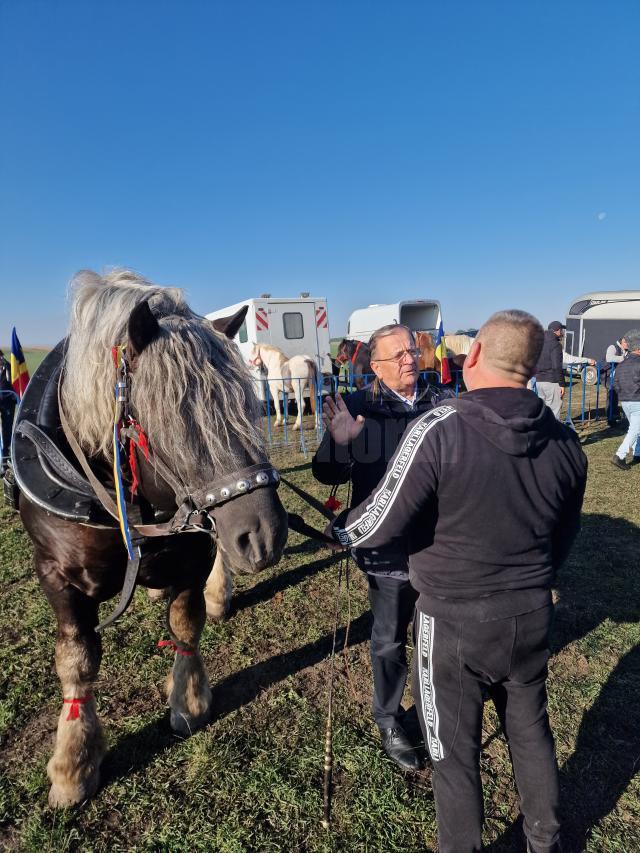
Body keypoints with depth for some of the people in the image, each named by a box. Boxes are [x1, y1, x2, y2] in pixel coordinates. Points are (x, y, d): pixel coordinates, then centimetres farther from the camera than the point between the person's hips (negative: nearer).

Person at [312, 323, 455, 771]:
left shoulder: (444, 402, -2)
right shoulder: (359, 408, -11)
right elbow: (327, 474, -11)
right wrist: (340, 444, -31)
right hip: (389, 549, -3)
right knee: (390, 640, 16)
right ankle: (389, 721, 41)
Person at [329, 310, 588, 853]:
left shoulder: (439, 430, -24)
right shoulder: (565, 442, -5)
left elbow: (379, 527, -21)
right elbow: (564, 539, 7)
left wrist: (340, 528, 1)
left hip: (456, 623, -5)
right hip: (533, 618, 6)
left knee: (455, 752, 17)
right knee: (531, 732, 28)